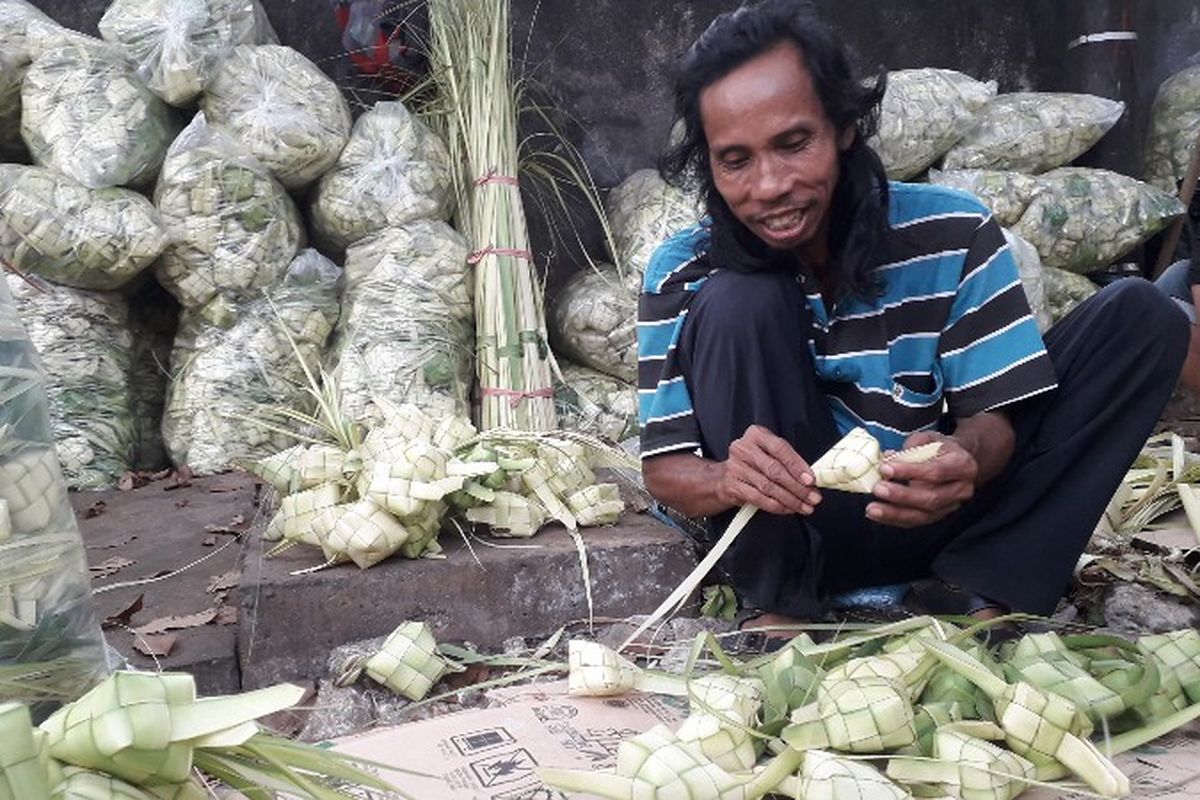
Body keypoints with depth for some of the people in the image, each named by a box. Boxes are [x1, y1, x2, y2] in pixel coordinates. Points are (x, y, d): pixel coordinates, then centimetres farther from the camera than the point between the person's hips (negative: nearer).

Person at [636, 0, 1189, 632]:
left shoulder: (952, 234, -11)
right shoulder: (682, 273, -13)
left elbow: (994, 414, -9)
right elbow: (663, 468, -12)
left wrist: (965, 460, -35)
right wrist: (726, 480, -37)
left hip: (923, 510, 2)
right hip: (790, 526, -1)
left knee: (1139, 316, -10)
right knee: (735, 306, -26)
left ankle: (987, 590, -17)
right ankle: (777, 606, -17)